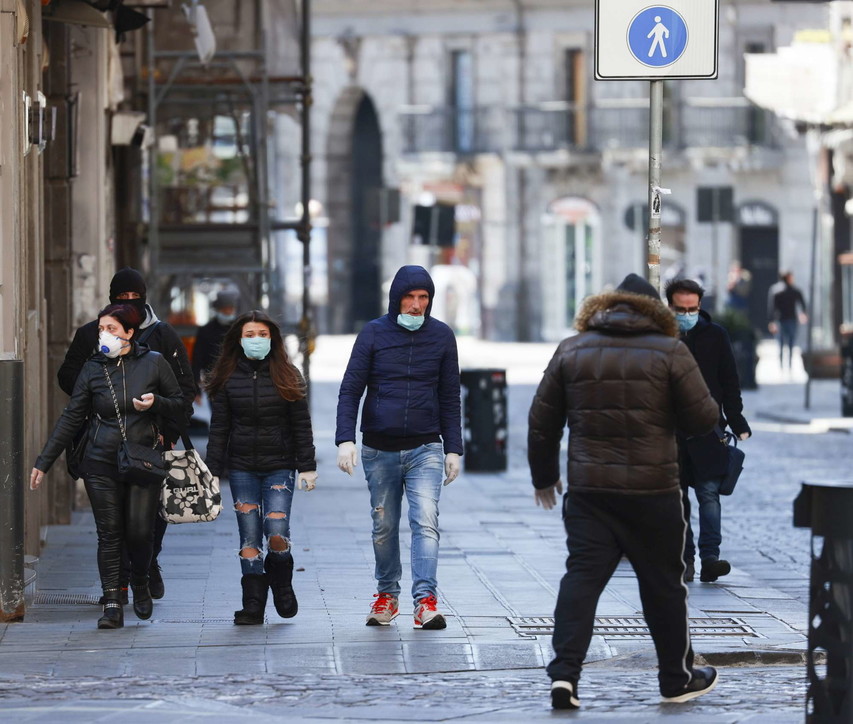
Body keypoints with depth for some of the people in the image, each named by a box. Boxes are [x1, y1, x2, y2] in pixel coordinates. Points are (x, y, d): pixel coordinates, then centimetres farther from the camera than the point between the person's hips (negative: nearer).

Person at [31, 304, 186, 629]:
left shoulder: (153, 363, 2)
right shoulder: (92, 369, 5)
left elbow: (181, 406, 8)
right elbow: (70, 419, 7)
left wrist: (156, 403, -14)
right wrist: (43, 462, 4)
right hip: (101, 466, 1)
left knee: (140, 532, -6)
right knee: (109, 534, -4)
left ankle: (140, 583, 24)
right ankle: (112, 605, -2)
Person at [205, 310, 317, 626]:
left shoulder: (287, 377, 3)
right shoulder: (228, 378, 5)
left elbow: (301, 425, 4)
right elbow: (219, 428, 7)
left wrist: (307, 467, -2)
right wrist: (212, 470, 1)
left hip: (279, 467, -1)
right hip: (242, 469, 2)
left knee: (277, 533, -15)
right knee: (249, 537, 0)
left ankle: (281, 585, 13)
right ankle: (253, 605, 5)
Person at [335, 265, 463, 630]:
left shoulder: (442, 336, 6)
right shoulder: (374, 334, 1)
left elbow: (449, 397, 11)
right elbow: (350, 390, 0)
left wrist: (453, 449, 7)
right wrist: (345, 440, -12)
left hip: (425, 449, 0)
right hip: (379, 450, 0)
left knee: (426, 522, -15)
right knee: (384, 528, 8)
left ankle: (426, 600, -20)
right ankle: (386, 595, 24)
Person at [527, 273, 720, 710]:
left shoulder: (571, 351, 7)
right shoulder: (670, 352, -2)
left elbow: (541, 422, 9)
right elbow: (703, 418, -3)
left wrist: (543, 475, 22)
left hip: (588, 491, 2)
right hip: (653, 493, -2)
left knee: (582, 576, 1)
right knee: (663, 584, 10)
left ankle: (564, 672, -14)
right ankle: (677, 678, 22)